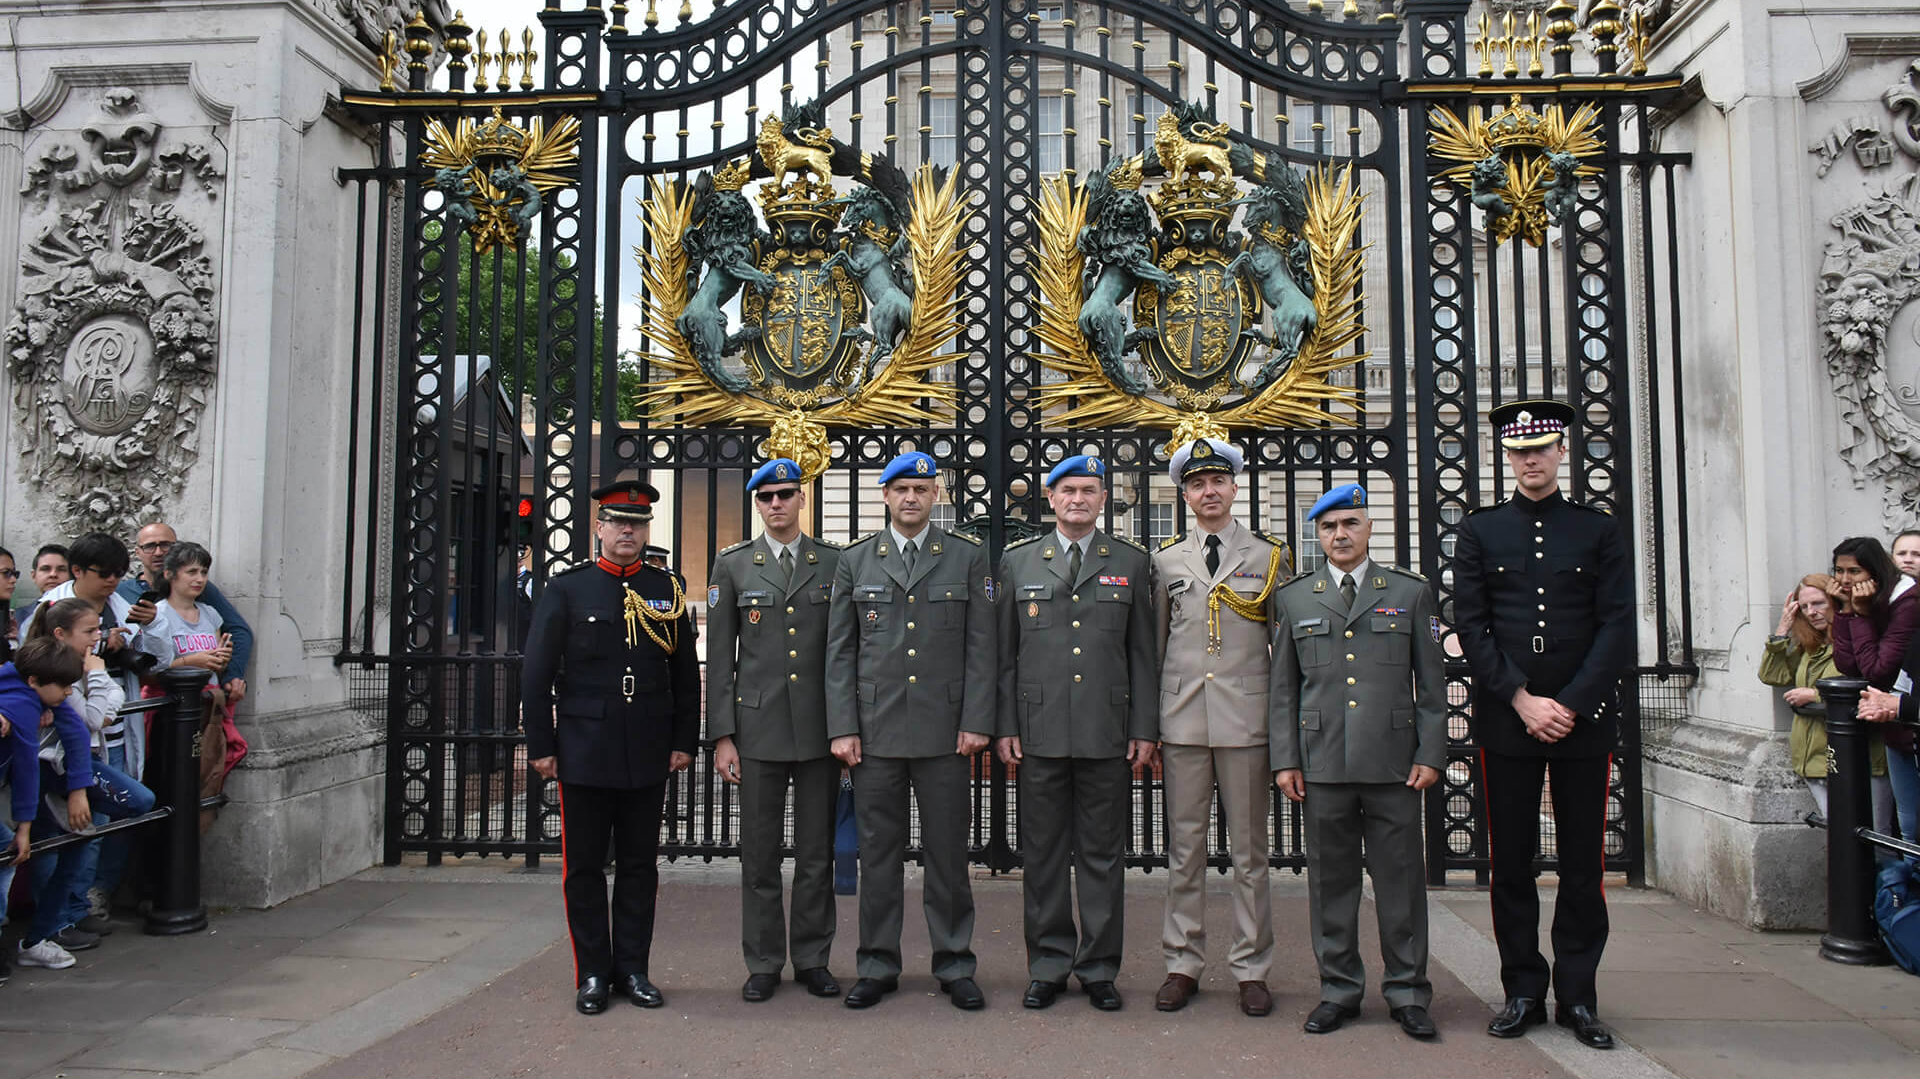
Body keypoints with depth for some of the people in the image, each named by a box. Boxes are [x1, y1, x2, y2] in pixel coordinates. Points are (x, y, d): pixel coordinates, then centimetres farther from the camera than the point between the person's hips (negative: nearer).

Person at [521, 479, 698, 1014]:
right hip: (584, 752, -2)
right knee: (584, 866, 5)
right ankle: (592, 975, 17)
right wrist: (540, 745, -4)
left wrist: (684, 741, 4)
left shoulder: (669, 589, 7)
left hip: (648, 755, 2)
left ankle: (633, 970, 21)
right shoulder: (566, 589, 1)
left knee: (640, 865, 9)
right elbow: (537, 674, 0)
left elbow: (686, 673, 9)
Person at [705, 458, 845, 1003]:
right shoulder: (732, 565, 5)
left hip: (821, 728, 0)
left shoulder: (834, 563, 6)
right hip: (758, 727, 0)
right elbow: (719, 656, 4)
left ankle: (813, 959, 21)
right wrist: (722, 736, -2)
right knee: (759, 854, 6)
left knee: (817, 854, 8)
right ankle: (763, 964, 19)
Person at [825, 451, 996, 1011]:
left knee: (947, 851, 6)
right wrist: (842, 728, -2)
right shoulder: (855, 560, 7)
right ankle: (878, 966, 20)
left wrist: (976, 723, -5)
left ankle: (955, 965, 18)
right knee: (878, 852, 8)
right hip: (875, 731, 1)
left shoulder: (967, 557, 5)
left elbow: (980, 648, 3)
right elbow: (839, 651, 6)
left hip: (944, 731, -1)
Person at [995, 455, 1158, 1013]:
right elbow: (1005, 654, 8)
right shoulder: (1018, 562, 8)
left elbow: (1143, 653, 6)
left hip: (1108, 734, 0)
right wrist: (1005, 727, 1)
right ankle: (1049, 967, 19)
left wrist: (1145, 730, 0)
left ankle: (1099, 969, 18)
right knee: (1044, 853, 7)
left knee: (1103, 854, 6)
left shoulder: (1132, 562, 7)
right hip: (1040, 732, 0)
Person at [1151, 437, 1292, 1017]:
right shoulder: (1165, 559, 9)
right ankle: (1183, 964, 18)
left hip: (1248, 718, -1)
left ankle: (1251, 969, 16)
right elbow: (1153, 646, 12)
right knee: (1184, 849, 7)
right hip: (1182, 720, 1)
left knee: (1250, 850, 5)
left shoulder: (1271, 556, 6)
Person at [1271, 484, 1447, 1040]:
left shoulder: (1411, 592, 8)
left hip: (1393, 763, -1)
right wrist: (1285, 760, 2)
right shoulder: (1294, 598, 10)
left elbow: (1431, 683, 7)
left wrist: (1430, 755, -1)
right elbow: (1283, 688, 9)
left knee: (1400, 878, 4)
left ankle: (1407, 993, 17)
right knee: (1330, 880, 7)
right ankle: (1340, 990, 18)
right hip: (1321, 763, 1)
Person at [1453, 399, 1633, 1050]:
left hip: (1584, 720, 0)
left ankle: (1577, 994, 17)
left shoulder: (1599, 531, 7)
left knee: (1583, 863, 5)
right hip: (1505, 722, 0)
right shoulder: (1479, 532, 7)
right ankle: (1523, 990, 16)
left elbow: (1618, 628, 0)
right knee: (1511, 863, 5)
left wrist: (1570, 705, -10)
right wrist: (1522, 700, -9)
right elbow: (1471, 628, 0)